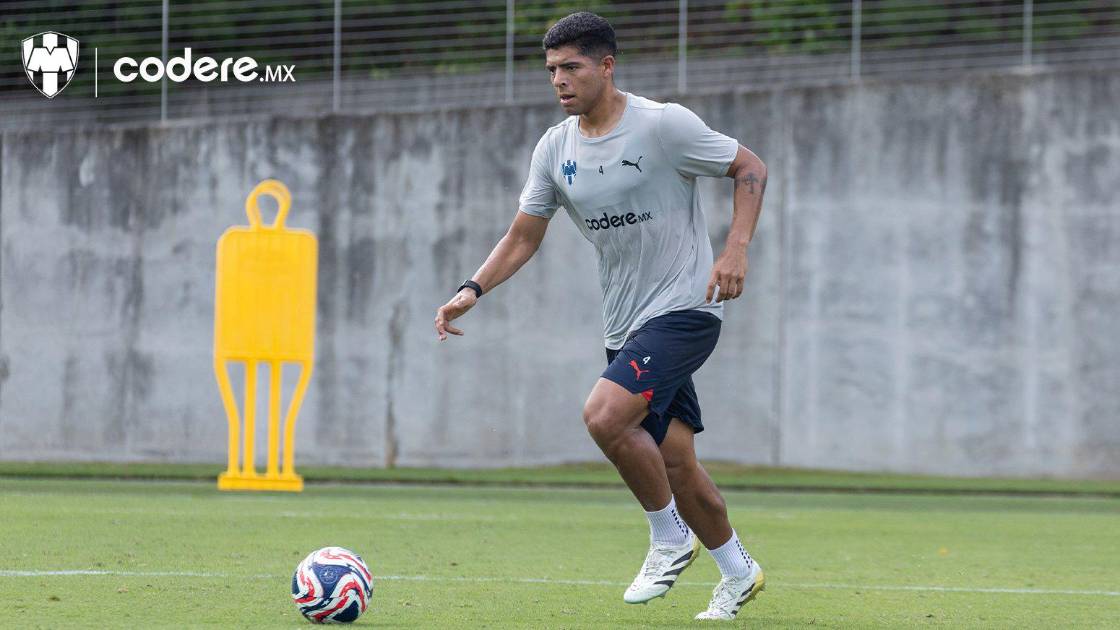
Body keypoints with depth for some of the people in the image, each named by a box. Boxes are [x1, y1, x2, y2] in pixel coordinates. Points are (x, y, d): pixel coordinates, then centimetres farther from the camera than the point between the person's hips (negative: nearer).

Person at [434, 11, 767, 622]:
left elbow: (751, 169, -5)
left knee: (604, 415, -25)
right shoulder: (556, 148, 5)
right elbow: (522, 237, 10)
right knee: (674, 462, 6)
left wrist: (735, 248, -17)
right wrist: (473, 289, -5)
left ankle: (670, 537, -6)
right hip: (625, 321, 7)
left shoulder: (662, 124, -13)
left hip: (684, 305, -6)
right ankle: (737, 572, 25)